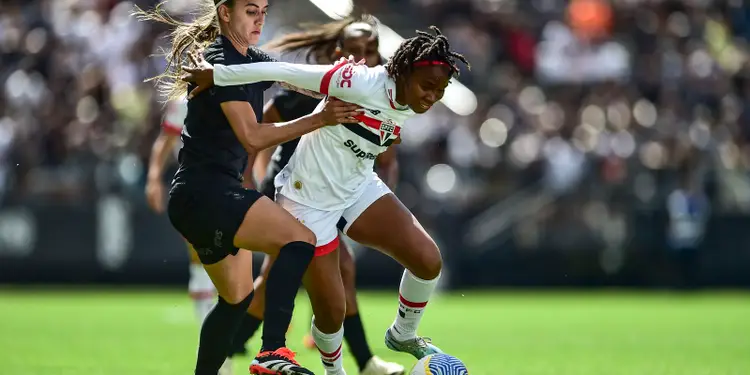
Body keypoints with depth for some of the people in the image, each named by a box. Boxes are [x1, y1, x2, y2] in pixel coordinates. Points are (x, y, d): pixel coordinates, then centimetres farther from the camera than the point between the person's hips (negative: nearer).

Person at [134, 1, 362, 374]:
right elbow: (252, 136, -20)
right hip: (204, 191, -11)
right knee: (300, 239, -25)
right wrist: (319, 119, -23)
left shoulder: (253, 61, 16)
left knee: (237, 298, 19)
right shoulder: (220, 61, -13)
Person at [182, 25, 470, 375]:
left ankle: (403, 335, 19)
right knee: (332, 311, -3)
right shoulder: (364, 84, -31)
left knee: (428, 260, -8)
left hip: (359, 189, 7)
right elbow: (283, 71, -29)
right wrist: (216, 74, -23)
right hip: (310, 200, -7)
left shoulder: (408, 104, -8)